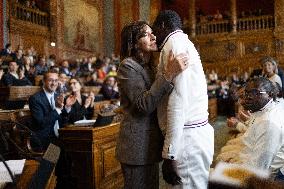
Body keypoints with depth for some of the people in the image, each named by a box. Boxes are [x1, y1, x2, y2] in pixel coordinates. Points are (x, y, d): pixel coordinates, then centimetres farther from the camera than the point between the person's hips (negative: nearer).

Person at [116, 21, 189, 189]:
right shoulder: (128, 66, -12)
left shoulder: (147, 67, 16)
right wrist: (169, 74, -30)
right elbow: (144, 105, -24)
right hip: (137, 147, -9)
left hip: (150, 145, 9)